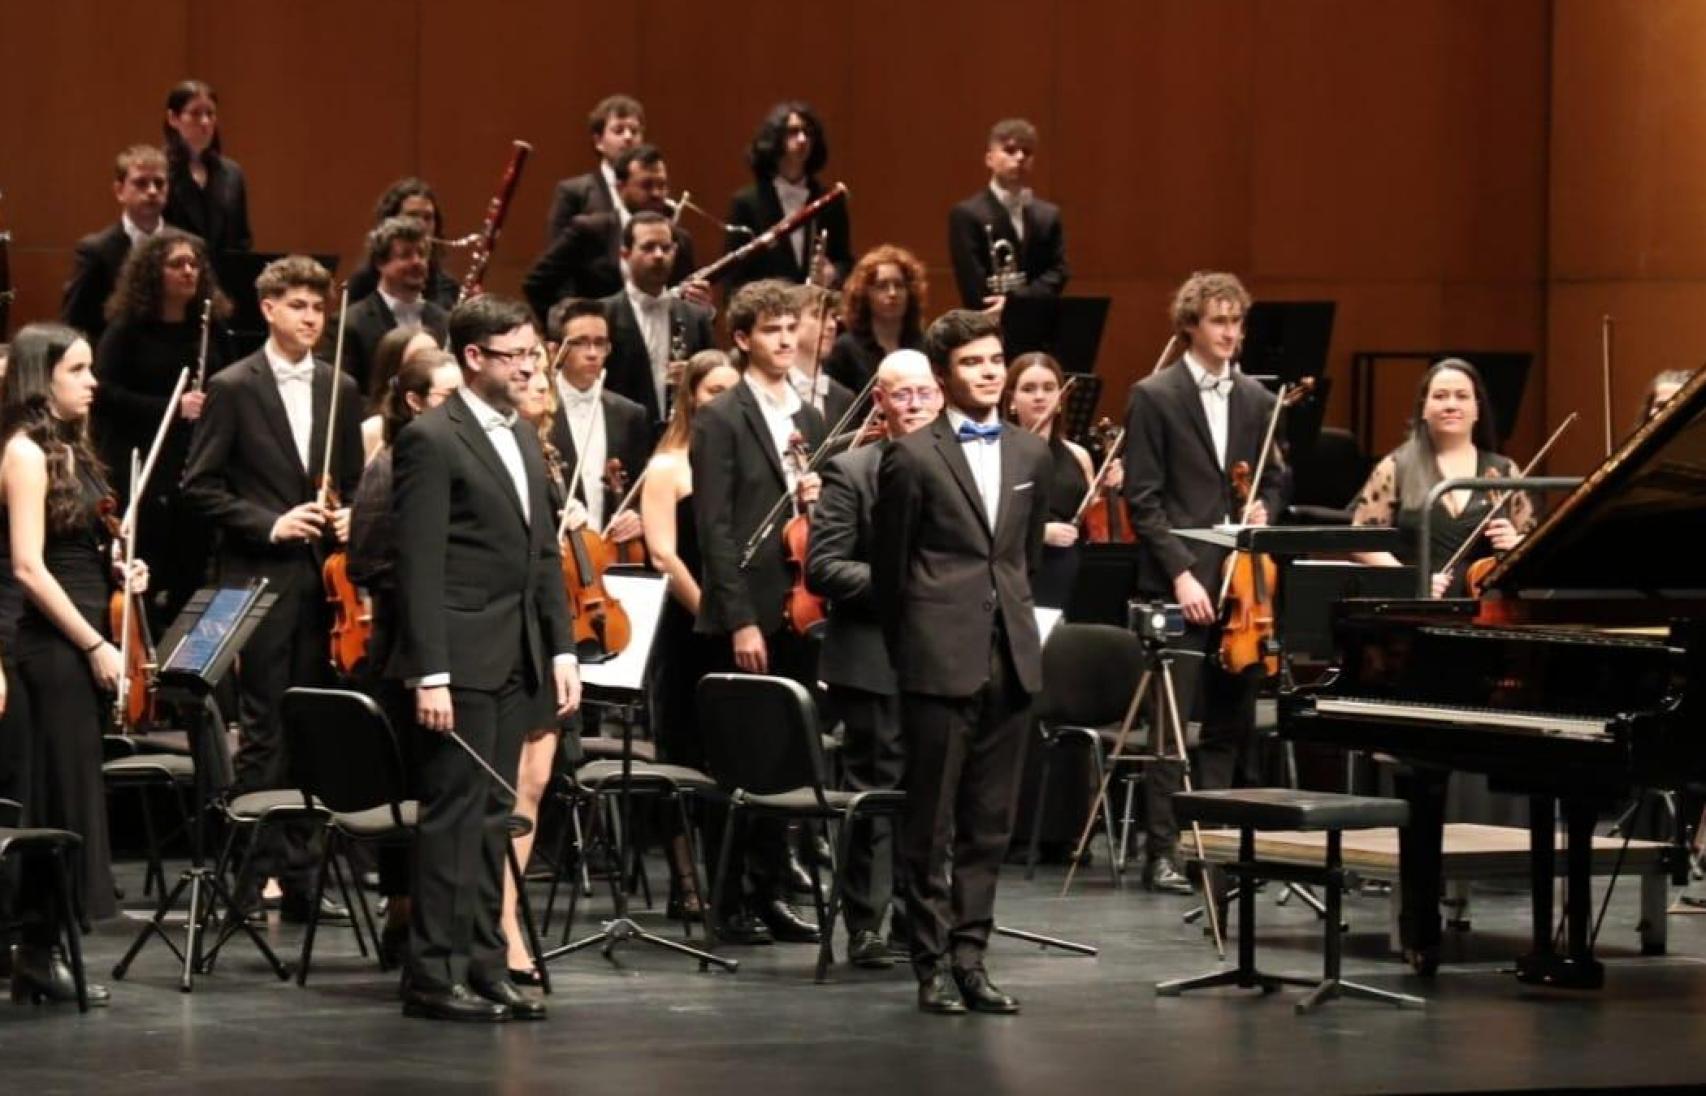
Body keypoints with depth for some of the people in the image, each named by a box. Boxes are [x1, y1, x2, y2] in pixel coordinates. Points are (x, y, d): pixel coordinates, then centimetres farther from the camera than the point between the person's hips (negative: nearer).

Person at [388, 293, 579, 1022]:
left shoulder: (522, 442, 17)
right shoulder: (431, 440, -10)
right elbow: (419, 568, -14)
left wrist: (562, 649, 11)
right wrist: (429, 674, -19)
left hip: (516, 661, 8)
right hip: (462, 660, -8)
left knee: (492, 816, 10)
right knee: (454, 815, -6)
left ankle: (483, 966, 14)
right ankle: (433, 975, -2)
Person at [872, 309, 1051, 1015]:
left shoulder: (1030, 455, 12)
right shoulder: (912, 457, -3)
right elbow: (889, 567, 3)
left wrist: (1015, 622, 16)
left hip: (1010, 658, 5)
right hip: (941, 659, -5)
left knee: (990, 823, 7)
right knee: (932, 823, 0)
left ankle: (969, 956, 13)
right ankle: (933, 963, 5)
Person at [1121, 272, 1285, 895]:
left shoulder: (1257, 400, 13)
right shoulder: (1154, 397, -2)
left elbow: (1274, 480, 22)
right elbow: (1142, 499, -6)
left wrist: (1264, 508, -1)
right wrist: (1180, 573, -14)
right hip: (1178, 582, -5)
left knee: (1231, 723, 5)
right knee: (1172, 722, -5)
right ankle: (1165, 853, -2)